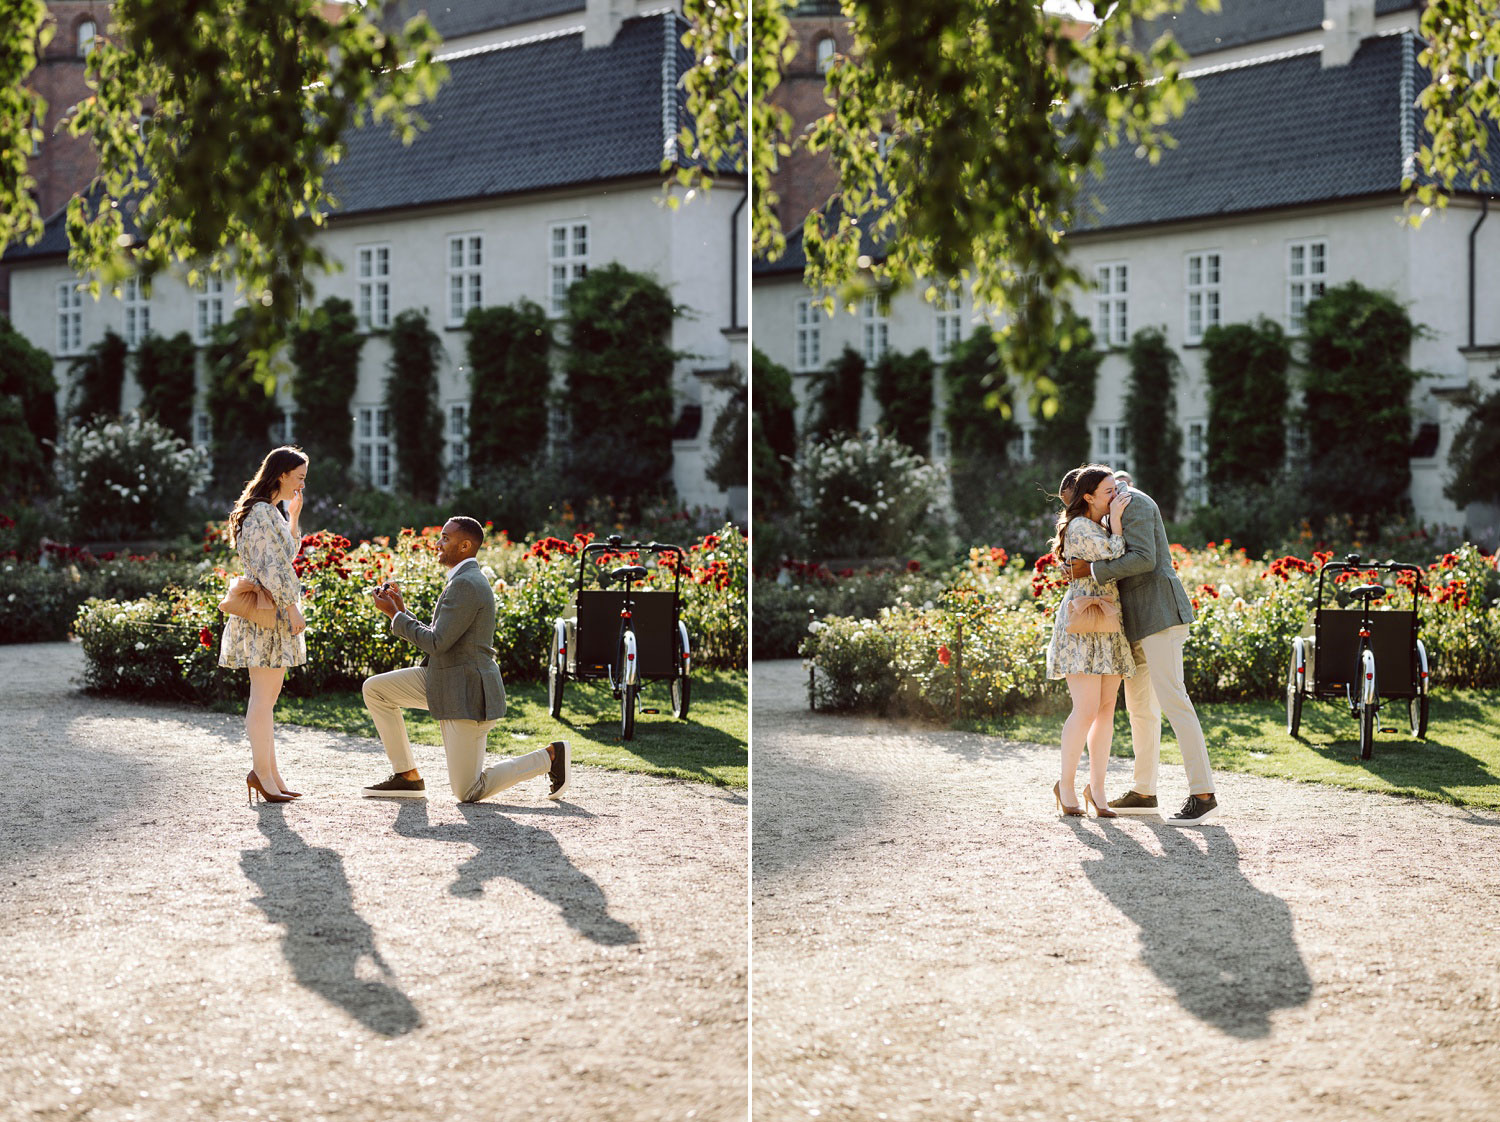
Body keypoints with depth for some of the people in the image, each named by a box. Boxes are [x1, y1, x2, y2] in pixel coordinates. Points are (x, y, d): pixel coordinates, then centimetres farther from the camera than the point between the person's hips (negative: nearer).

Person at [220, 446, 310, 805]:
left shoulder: (272, 512, 17)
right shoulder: (261, 513, -15)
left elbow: (287, 556, 27)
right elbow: (269, 567, -21)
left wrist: (293, 515, 20)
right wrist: (292, 608, -20)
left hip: (275, 613, 10)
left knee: (268, 695, 11)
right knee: (264, 695, -7)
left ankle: (267, 768, 14)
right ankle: (262, 771, -5)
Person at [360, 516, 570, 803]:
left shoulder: (466, 585, -20)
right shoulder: (464, 580, 13)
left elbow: (436, 643, -22)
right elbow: (437, 640, 16)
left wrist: (395, 615, -13)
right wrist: (401, 610, 9)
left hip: (467, 692, -10)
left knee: (467, 793, -4)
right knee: (374, 689, 4)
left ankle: (550, 756, 6)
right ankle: (407, 776, 8)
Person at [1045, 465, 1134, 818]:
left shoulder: (1101, 527, 18)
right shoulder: (1079, 529, -11)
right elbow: (1115, 560, -14)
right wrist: (1116, 520, -8)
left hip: (1109, 626, 9)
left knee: (1106, 710, 4)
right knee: (1086, 709, -13)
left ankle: (1096, 788, 8)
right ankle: (1066, 785, -1)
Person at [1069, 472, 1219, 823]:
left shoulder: (1133, 502, -9)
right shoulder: (1120, 510, 22)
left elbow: (1143, 558, -20)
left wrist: (1093, 570, -18)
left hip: (1159, 610, -11)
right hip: (1137, 621, 11)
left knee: (1171, 698, -16)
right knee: (1139, 705, 14)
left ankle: (1203, 794, -20)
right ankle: (1143, 792, 23)